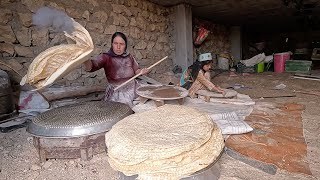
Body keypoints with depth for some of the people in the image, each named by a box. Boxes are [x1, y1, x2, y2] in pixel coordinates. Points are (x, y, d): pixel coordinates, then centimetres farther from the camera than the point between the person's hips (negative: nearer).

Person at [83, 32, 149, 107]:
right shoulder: (106, 57, -12)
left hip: (132, 88, 3)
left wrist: (141, 71, -8)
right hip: (116, 92, -3)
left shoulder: (129, 57, 1)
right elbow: (91, 66, -29)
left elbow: (136, 70, 15)